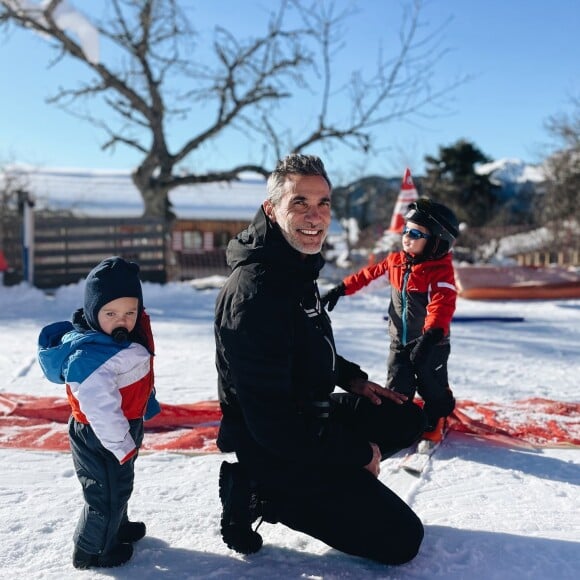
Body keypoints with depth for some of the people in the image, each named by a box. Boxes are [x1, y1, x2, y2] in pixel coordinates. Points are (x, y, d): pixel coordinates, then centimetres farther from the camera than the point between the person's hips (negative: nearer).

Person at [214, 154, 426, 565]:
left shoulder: (299, 269, 4)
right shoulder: (256, 292, -28)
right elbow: (272, 424, -28)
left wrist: (353, 379, 9)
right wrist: (359, 452, -18)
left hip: (309, 416, 9)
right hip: (276, 452, -9)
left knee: (408, 419, 20)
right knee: (401, 539, -3)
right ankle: (261, 496, 1)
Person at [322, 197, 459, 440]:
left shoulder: (441, 272, -22)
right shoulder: (396, 261, -2)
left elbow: (442, 306, -34)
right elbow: (369, 273, 11)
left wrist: (431, 334, -49)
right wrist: (341, 289, 12)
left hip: (430, 345, -5)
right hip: (400, 341, 5)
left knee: (432, 388, 11)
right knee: (397, 389, 10)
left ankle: (435, 423, 34)